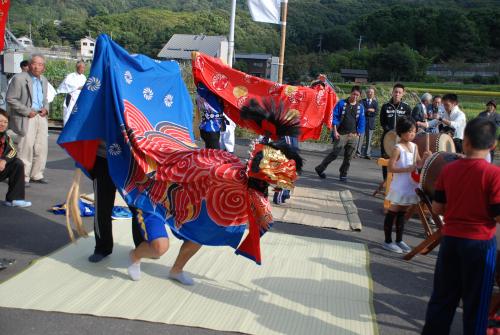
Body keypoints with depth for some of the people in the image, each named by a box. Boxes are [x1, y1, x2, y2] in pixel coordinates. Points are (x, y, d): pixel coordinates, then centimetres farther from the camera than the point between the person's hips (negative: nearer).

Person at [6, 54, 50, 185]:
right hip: (26, 118, -6)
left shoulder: (44, 80, 15)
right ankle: (23, 177, 5)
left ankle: (37, 175, 19)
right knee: (26, 147, -5)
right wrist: (27, 111, -15)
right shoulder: (19, 78, -6)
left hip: (41, 116, 6)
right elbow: (11, 99, -10)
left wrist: (45, 108, 4)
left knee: (41, 147, 7)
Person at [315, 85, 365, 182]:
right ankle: (320, 169, 9)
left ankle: (343, 174, 17)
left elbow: (361, 121, 10)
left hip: (353, 136, 3)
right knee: (334, 154, -5)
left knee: (348, 157, 5)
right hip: (341, 134, -3)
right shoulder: (341, 103, -1)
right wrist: (335, 131, -8)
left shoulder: (360, 107, 7)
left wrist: (358, 133, 2)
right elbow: (334, 117, -3)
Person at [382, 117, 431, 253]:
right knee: (393, 212, 1)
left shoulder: (414, 146, 7)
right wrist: (407, 169, -26)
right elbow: (391, 168, -19)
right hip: (400, 186, -7)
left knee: (402, 213, 15)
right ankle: (387, 241, 10)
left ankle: (399, 240, 25)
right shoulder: (398, 148, -15)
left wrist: (425, 158, -5)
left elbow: (418, 164, 13)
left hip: (411, 185, 7)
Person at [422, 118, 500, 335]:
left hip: (450, 238, 4)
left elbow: (437, 208, 2)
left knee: (442, 295, 16)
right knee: (476, 301, 12)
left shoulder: (448, 170, -3)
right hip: (480, 243, -4)